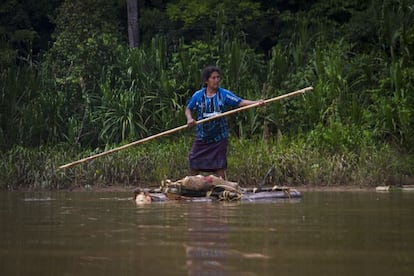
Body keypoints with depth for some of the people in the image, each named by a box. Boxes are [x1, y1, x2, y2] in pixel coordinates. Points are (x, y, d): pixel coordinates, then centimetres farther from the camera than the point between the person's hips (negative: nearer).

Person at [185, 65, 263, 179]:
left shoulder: (224, 94, -5)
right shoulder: (198, 95, -2)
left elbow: (240, 102, -12)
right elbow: (188, 109, 10)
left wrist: (256, 102, -26)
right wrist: (189, 119, -10)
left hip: (219, 137, -1)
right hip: (202, 135, 2)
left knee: (219, 166, 0)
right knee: (194, 163, 5)